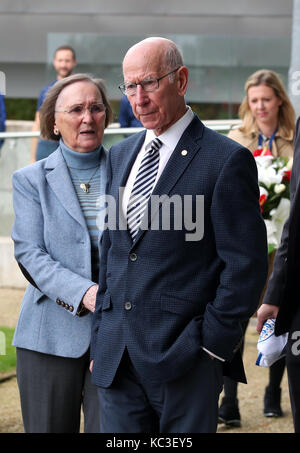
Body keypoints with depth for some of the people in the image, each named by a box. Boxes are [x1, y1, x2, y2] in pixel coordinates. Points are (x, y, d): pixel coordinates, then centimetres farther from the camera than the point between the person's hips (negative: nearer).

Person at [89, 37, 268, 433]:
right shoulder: (120, 155, 15)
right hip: (116, 359, 6)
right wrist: (100, 339, 15)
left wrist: (213, 343, -10)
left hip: (185, 359, -6)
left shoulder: (226, 160, -6)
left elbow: (247, 265, -8)